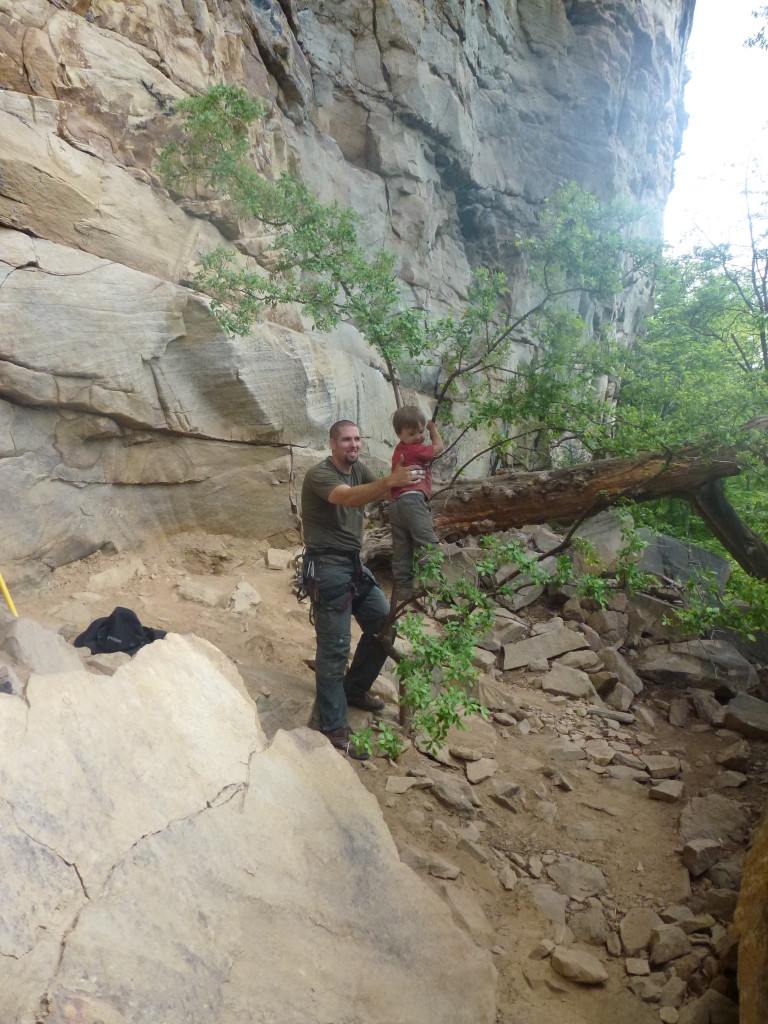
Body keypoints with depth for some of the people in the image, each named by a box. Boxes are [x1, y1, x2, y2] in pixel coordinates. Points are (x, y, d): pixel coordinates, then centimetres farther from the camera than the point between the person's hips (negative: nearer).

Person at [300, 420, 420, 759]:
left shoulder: (359, 470, 11)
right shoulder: (319, 475, -16)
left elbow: (384, 494, 0)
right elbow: (348, 497, -36)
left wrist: (404, 478, -20)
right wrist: (390, 481, -49)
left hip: (354, 564, 8)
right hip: (327, 567, -8)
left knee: (383, 623, 11)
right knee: (335, 646, -8)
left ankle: (353, 689, 31)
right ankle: (334, 729, 0)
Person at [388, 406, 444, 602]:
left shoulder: (399, 451, 23)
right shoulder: (416, 450, -3)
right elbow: (439, 446, 9)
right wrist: (433, 428, 25)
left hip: (395, 504, 9)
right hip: (412, 499, -9)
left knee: (401, 549, 10)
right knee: (428, 543, -13)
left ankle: (402, 587, 12)